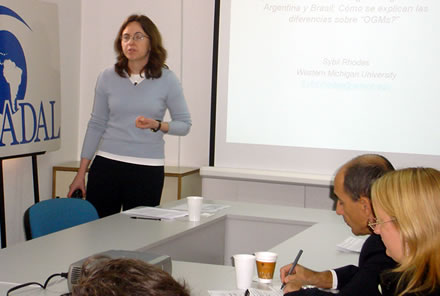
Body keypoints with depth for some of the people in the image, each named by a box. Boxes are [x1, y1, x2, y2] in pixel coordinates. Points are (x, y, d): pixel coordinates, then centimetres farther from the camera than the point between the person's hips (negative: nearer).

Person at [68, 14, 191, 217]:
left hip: (148, 170, -2)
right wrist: (81, 173, 7)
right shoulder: (107, 77, 4)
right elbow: (96, 125, 9)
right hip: (106, 165, 2)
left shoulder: (167, 80, -1)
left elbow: (184, 124, 5)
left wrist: (157, 125, -16)